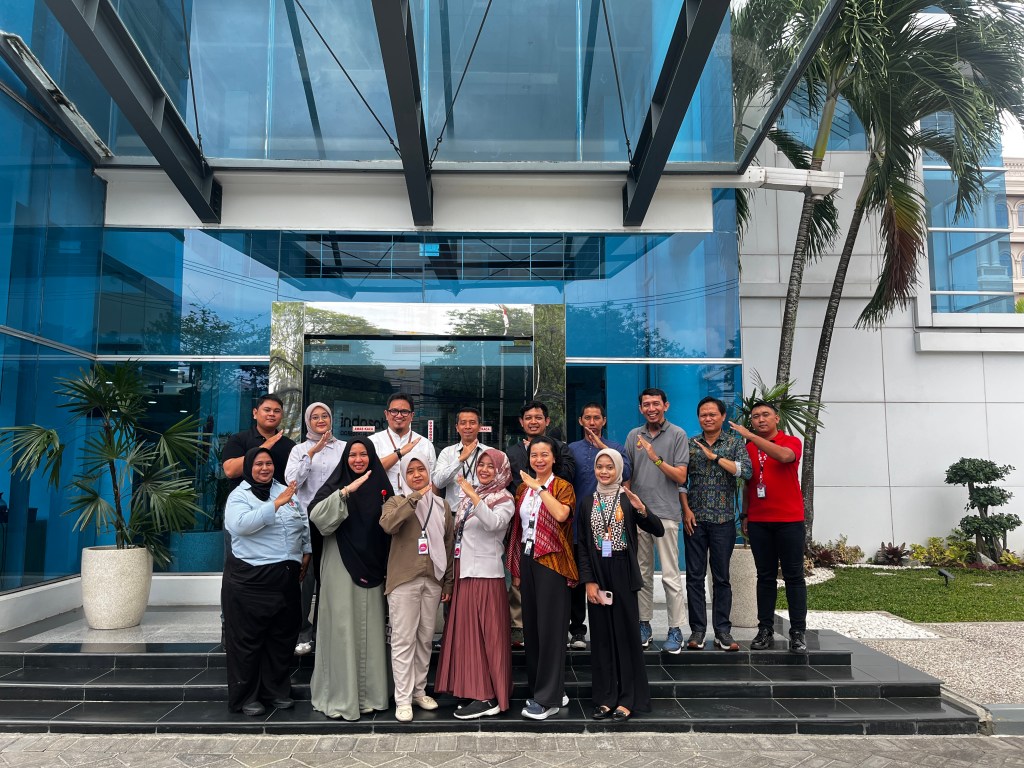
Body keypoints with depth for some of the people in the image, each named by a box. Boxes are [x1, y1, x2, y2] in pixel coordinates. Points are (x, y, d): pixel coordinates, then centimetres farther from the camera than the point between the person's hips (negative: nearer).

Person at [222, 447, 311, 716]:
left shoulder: (285, 491, 11)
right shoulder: (239, 496, -6)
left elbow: (304, 524, 18)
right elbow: (240, 525, -26)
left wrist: (306, 553, 9)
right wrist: (276, 504, -29)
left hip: (286, 578, 6)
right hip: (250, 580, -5)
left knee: (282, 636, 13)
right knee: (247, 639, 4)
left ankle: (277, 691, 27)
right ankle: (245, 696, 17)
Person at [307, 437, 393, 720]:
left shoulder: (381, 486, 9)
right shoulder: (336, 485, 0)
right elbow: (317, 516, -18)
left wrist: (387, 567, 6)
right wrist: (346, 491, -28)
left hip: (371, 568, 3)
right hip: (341, 568, -3)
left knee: (370, 630, 7)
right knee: (342, 629, -2)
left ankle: (368, 694, 17)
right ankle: (341, 696, 7)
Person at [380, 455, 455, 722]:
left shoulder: (441, 505, 11)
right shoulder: (397, 502, 1)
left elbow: (448, 545, 13)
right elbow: (388, 524, -23)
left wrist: (448, 581, 11)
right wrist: (415, 496, -21)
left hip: (432, 581, 4)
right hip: (403, 581, -4)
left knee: (425, 638, 11)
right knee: (403, 640, -2)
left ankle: (419, 690, 25)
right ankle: (403, 699, 5)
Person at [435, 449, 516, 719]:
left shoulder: (504, 499, -6)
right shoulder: (471, 494, 14)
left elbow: (493, 523, -27)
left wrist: (473, 495, -32)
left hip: (485, 573, -7)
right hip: (464, 570, 8)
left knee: (485, 633, -3)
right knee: (465, 631, 11)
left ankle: (488, 697, 3)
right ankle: (474, 689, 22)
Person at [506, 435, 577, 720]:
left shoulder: (562, 487, -4)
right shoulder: (523, 488, 12)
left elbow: (561, 514, -25)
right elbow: (518, 528, 14)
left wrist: (540, 487, -20)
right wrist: (515, 569, 13)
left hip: (551, 561, -6)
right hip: (527, 559, 6)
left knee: (550, 628, -3)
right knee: (531, 625, 10)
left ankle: (549, 698, 6)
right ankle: (538, 687, 24)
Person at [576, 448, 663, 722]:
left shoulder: (628, 500, 0)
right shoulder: (587, 504, 6)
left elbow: (658, 531, -7)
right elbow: (582, 546, 4)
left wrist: (642, 510, -24)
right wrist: (588, 581, -6)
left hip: (623, 575, -2)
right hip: (597, 576, 2)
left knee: (626, 635, 2)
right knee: (601, 636, 7)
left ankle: (627, 699, 12)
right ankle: (605, 698, 16)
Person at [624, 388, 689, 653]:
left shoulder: (677, 435, -1)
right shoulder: (634, 436, 11)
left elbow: (681, 477, -6)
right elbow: (627, 474, 13)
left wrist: (657, 459, -17)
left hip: (666, 513, -4)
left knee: (670, 575, -2)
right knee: (642, 573, 11)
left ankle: (675, 629, 7)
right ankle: (644, 624, 21)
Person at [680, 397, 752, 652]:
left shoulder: (735, 442, 4)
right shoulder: (689, 444, 8)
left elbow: (746, 471, -13)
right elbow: (681, 480, 7)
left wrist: (714, 456, -15)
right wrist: (686, 510, -4)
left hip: (724, 519, -1)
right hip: (695, 519, 1)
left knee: (722, 577, 5)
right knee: (695, 576, 3)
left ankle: (722, 631, 14)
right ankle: (697, 630, 11)